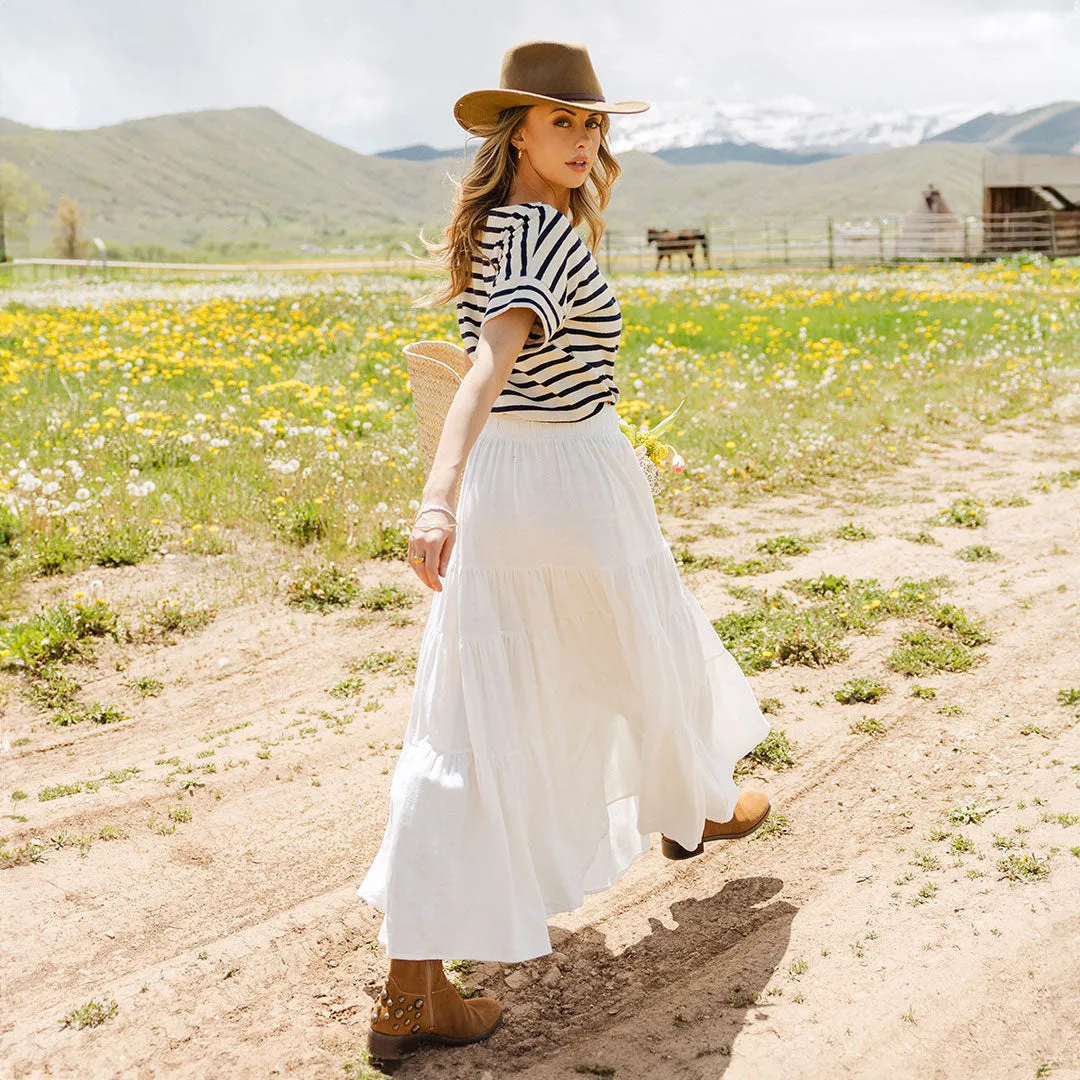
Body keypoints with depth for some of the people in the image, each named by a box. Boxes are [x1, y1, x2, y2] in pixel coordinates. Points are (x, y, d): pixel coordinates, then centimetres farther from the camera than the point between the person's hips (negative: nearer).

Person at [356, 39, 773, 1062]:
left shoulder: (486, 225, 10)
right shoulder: (550, 236, -18)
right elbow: (490, 364, -37)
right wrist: (438, 496, -47)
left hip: (494, 479, 8)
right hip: (573, 475, -8)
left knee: (469, 728, 3)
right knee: (645, 651, 23)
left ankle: (411, 990, 1)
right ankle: (694, 808, 54)